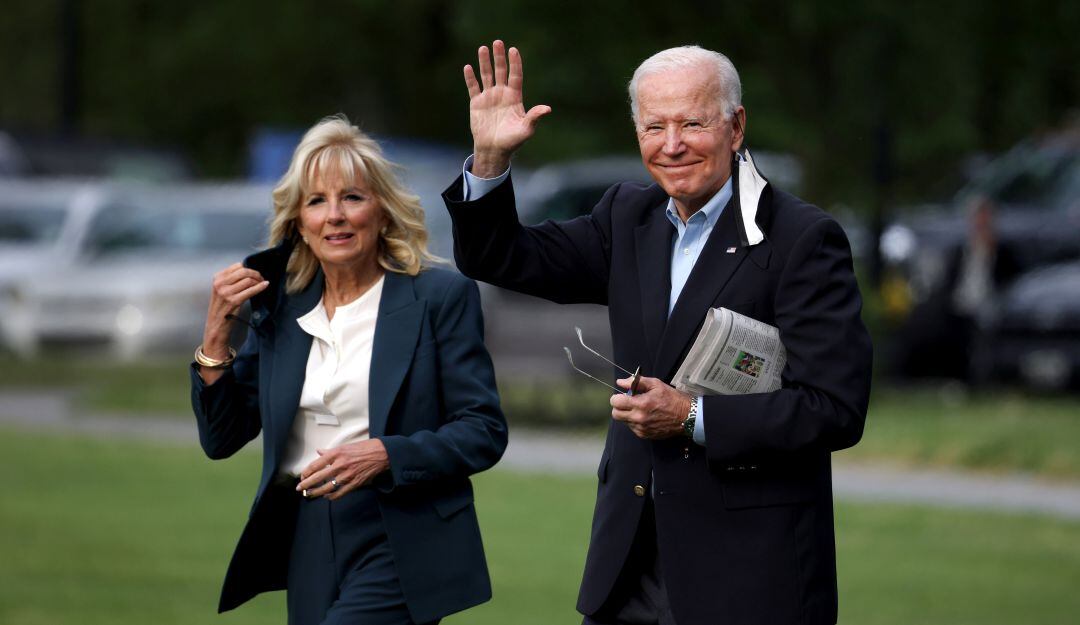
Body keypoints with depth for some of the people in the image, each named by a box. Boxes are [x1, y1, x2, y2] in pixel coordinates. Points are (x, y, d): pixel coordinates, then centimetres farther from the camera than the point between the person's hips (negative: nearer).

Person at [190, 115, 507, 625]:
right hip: (306, 543, 5)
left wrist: (384, 455, -20)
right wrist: (216, 333, -2)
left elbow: (484, 433, -6)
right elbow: (222, 440, 9)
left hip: (398, 543, -5)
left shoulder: (441, 297, -2)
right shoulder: (280, 309, 10)